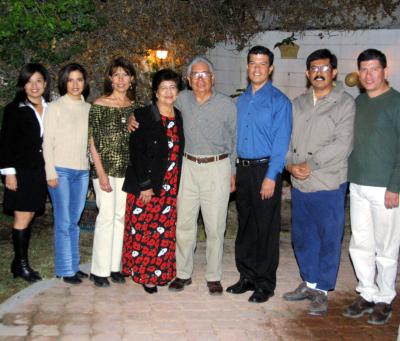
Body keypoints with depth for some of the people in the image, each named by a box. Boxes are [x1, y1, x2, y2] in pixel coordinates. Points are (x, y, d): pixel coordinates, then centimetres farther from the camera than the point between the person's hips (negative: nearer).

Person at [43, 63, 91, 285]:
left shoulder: (88, 109, 10)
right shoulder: (55, 107, -1)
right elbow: (47, 142, -3)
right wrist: (51, 172, -8)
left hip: (82, 171, 4)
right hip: (61, 170, -4)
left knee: (74, 221, 9)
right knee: (63, 222, -2)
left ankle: (74, 265, 18)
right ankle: (65, 269, 7)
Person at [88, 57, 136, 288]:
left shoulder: (134, 107, 8)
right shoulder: (100, 105, -4)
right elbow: (93, 143, -6)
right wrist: (101, 174, -12)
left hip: (127, 169, 4)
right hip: (105, 167, -4)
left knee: (121, 216, 7)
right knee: (106, 216, -4)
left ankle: (115, 266, 18)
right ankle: (100, 270, 7)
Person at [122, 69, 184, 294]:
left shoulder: (178, 117, 8)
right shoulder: (143, 116, -8)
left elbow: (178, 153, 12)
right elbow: (135, 153, -11)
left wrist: (177, 186, 8)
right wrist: (144, 185, -14)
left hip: (170, 189, 5)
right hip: (145, 187, -5)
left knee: (164, 232, 9)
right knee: (142, 231, 1)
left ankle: (158, 273, 20)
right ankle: (143, 273, 14)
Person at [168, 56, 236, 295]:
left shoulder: (227, 104, -1)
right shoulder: (182, 100, 4)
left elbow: (235, 140, 6)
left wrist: (233, 171, 5)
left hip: (217, 168, -2)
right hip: (188, 167, 2)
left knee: (215, 227, 2)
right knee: (184, 224, 6)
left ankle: (214, 277, 16)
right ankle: (183, 273, 21)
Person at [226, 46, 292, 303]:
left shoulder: (279, 101, -6)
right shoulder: (241, 100, 12)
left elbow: (281, 142, -12)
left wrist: (271, 177, -18)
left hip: (265, 170, -6)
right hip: (243, 169, 6)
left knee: (266, 229, 1)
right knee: (245, 226, 13)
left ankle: (265, 284, 14)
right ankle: (247, 276, 27)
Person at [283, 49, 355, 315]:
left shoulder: (345, 103, -5)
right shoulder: (298, 104, 12)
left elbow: (343, 145, -15)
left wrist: (311, 164, -16)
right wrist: (290, 164, -8)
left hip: (329, 185, -5)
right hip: (300, 185, 6)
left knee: (329, 240, 5)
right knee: (302, 237, 15)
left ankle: (322, 291, 19)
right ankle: (309, 283, 33)